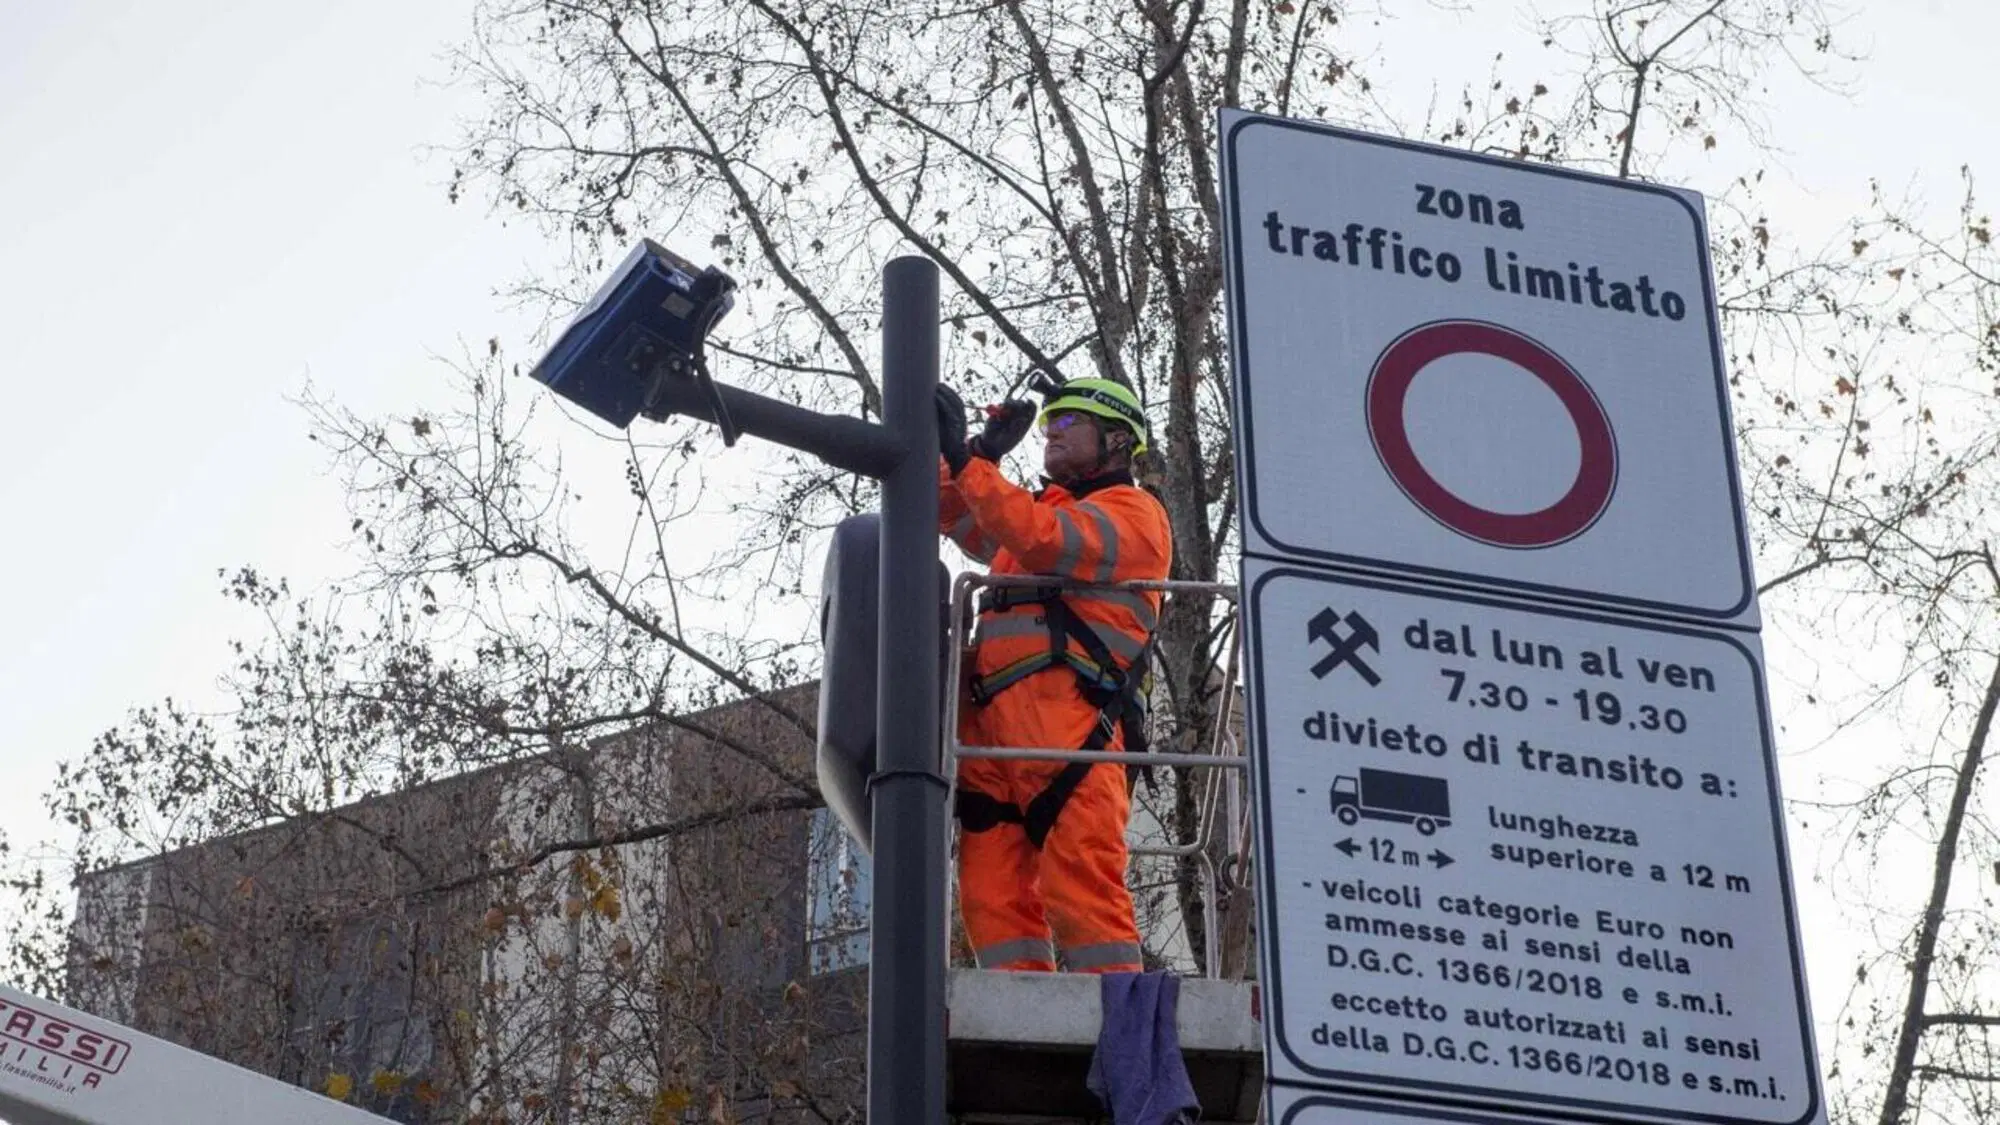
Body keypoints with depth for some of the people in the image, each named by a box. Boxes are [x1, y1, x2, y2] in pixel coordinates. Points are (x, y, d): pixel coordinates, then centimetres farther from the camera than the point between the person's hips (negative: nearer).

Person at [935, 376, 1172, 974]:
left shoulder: (1132, 511, 8)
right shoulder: (1045, 509, 34)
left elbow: (1047, 541, -10)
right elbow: (953, 515, 32)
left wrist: (964, 459, -9)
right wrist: (979, 452, 16)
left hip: (1064, 717, -8)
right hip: (989, 719, 8)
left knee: (1079, 881, -17)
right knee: (992, 892, -4)